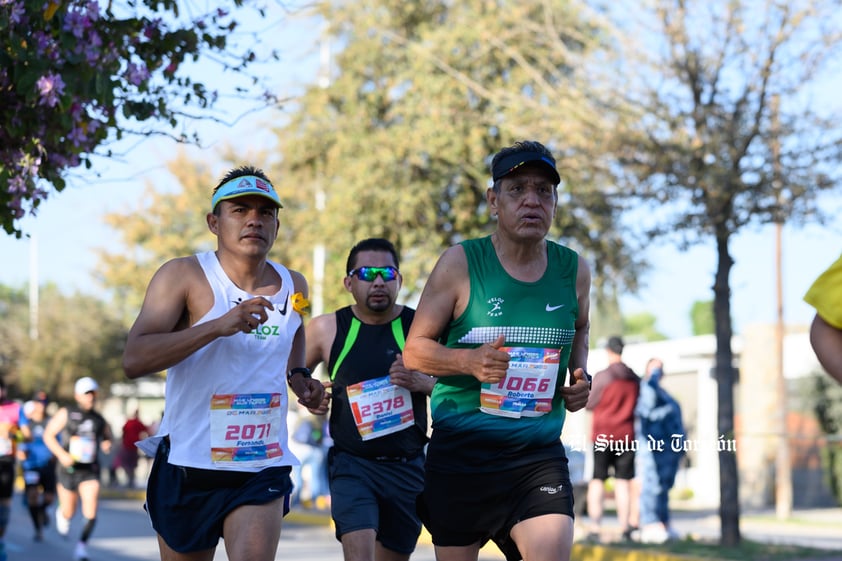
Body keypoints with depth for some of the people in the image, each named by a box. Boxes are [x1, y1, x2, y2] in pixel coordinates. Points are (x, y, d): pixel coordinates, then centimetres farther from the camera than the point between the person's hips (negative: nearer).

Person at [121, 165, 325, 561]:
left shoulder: (294, 287, 6)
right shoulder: (184, 276, -8)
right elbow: (134, 360, -21)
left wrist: (297, 376, 10)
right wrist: (218, 326, -30)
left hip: (263, 468, 2)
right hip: (187, 464, -2)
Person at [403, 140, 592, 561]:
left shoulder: (573, 271, 5)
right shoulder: (460, 263, -5)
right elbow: (414, 351, -2)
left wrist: (580, 376, 7)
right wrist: (469, 360, -21)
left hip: (539, 452, 2)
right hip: (459, 450, -1)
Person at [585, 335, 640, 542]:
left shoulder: (601, 377, -11)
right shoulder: (635, 379, 3)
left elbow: (589, 404, -4)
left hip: (602, 434, -3)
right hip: (627, 435, 3)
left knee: (597, 480, 2)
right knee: (623, 482, 6)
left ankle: (595, 528, -2)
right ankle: (625, 528, 4)